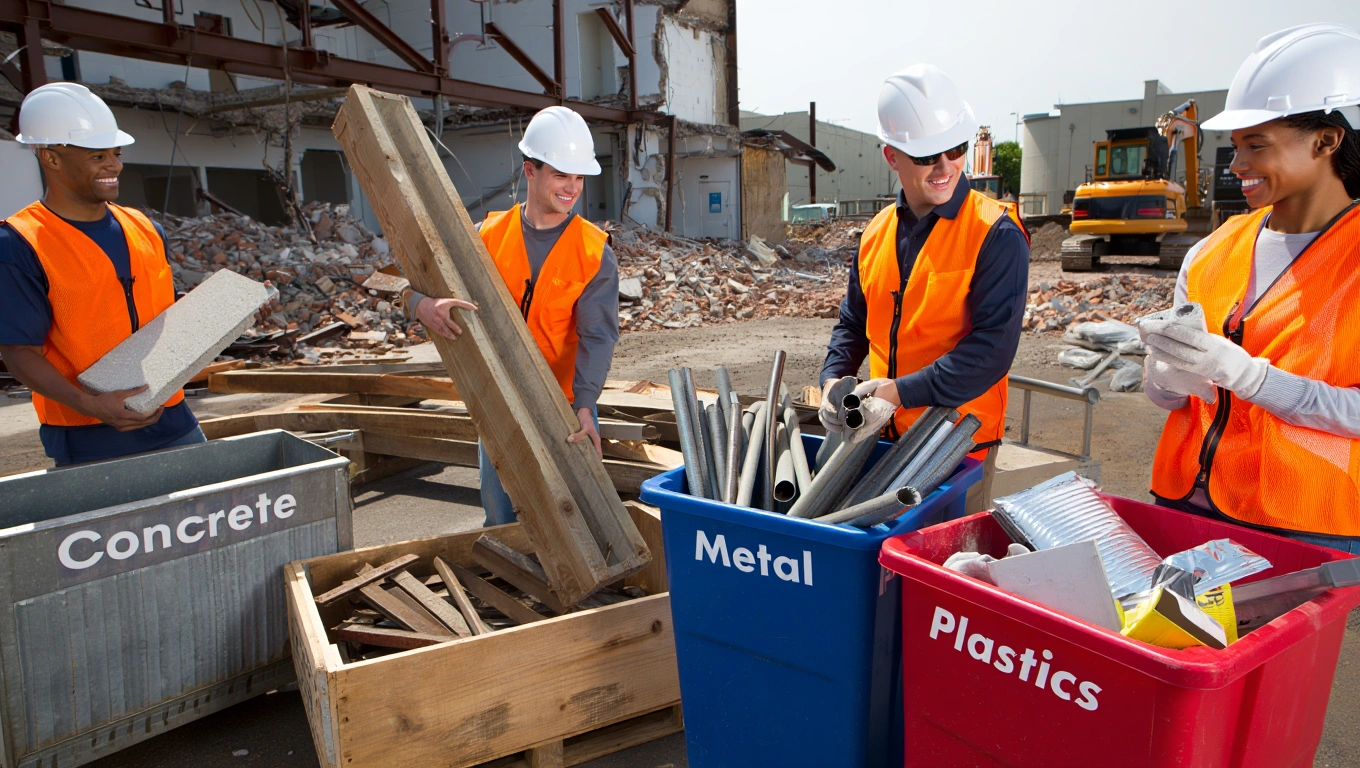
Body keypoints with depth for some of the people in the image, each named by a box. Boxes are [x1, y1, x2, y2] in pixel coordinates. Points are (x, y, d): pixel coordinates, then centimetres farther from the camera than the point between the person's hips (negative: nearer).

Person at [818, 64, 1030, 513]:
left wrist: (904, 391, -24)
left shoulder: (996, 235, -12)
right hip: (885, 437, 5)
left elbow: (992, 347, -19)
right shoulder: (877, 232, 6)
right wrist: (834, 379, -3)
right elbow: (853, 322, 15)